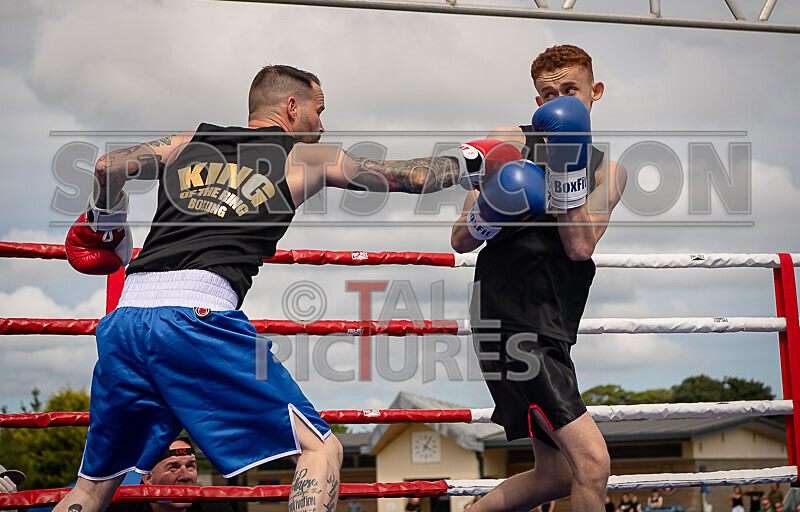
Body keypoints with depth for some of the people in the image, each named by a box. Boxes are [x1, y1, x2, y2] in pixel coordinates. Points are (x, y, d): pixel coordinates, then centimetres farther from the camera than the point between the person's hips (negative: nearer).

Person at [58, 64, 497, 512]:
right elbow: (411, 177, 21)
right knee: (321, 449, 1)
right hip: (196, 314, -5)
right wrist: (471, 159, 38)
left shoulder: (190, 143, 24)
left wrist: (107, 225, 32)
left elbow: (110, 168, 13)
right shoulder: (305, 157, 15)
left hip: (124, 319, 6)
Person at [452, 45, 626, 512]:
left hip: (553, 330, 7)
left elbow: (580, 247, -5)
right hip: (511, 320, -6)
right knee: (592, 461, -17)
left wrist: (568, 173, -12)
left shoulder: (607, 170, 14)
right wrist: (484, 218, -19)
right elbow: (460, 241, 2)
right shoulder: (510, 144, 4)